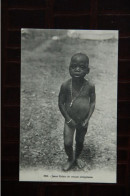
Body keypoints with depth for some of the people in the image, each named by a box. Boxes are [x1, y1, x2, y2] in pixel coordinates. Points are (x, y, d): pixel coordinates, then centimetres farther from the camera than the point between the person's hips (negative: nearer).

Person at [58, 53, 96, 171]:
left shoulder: (90, 86, -15)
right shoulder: (66, 85, -18)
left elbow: (92, 102, -5)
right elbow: (61, 103, -10)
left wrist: (87, 119, -11)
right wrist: (69, 119, -12)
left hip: (83, 121, 1)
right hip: (70, 120, -1)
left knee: (80, 141, 18)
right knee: (67, 143, -4)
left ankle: (77, 157, 47)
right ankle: (70, 159, 26)